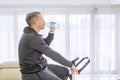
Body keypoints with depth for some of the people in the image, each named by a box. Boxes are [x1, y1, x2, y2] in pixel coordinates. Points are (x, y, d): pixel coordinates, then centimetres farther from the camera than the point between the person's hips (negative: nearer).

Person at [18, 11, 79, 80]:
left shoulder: (30, 33, 6)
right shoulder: (33, 38, -26)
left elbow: (45, 45, 18)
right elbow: (52, 54, -28)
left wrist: (52, 32, 4)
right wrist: (70, 64, -21)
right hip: (34, 74, -10)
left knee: (65, 71, 15)